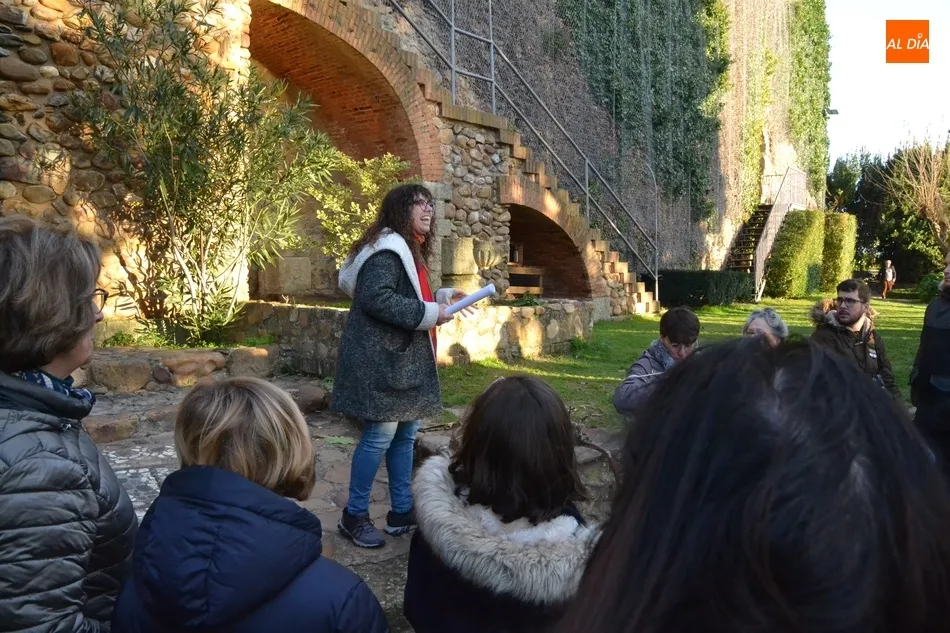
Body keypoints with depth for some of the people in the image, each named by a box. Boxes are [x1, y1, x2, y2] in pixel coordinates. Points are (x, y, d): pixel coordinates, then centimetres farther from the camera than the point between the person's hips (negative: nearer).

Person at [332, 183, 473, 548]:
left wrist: (441, 297, 9)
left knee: (406, 434, 13)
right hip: (381, 360, -11)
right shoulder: (387, 249, -14)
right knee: (380, 435, -4)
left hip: (406, 359, 11)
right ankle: (354, 516, 12)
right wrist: (429, 313, -21)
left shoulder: (411, 251, 19)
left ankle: (402, 512, 25)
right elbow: (376, 298, -26)